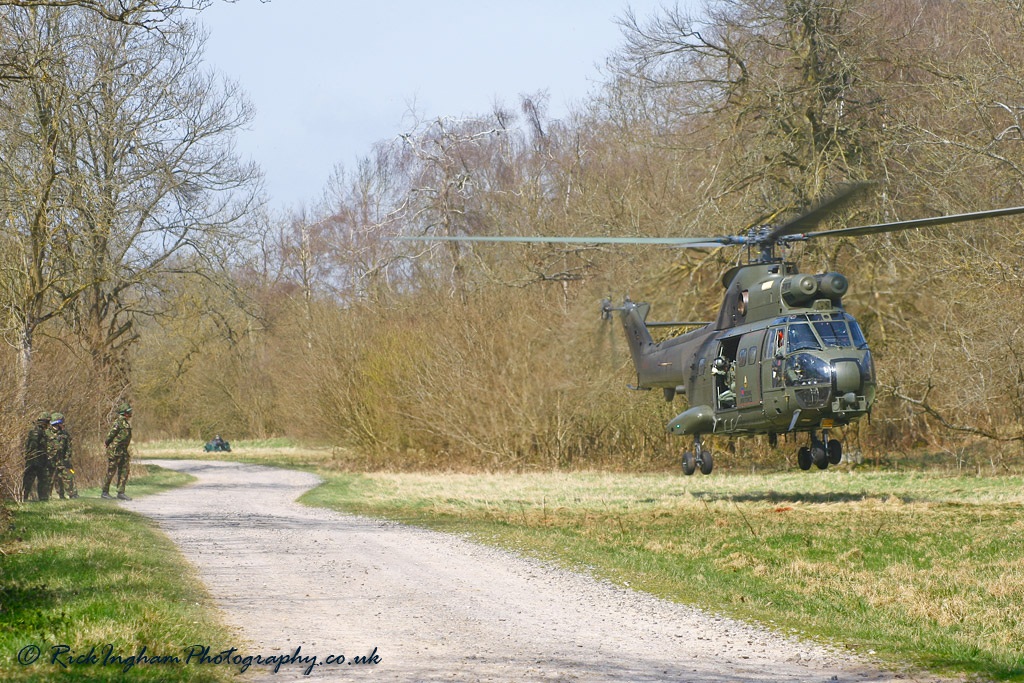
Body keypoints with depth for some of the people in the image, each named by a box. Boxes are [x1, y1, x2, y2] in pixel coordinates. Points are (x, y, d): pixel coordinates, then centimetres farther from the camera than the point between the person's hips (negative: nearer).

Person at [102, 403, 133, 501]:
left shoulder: (127, 423, 14)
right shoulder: (119, 422, -15)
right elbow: (111, 434, -13)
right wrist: (107, 443, 1)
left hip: (123, 451, 9)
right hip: (114, 450, -9)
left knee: (124, 471, 5)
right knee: (111, 471, -2)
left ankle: (121, 493, 8)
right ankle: (105, 492, 6)